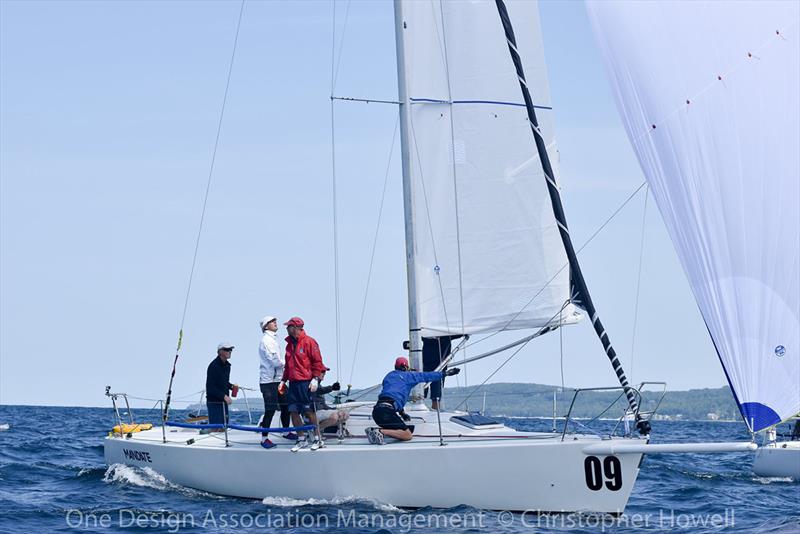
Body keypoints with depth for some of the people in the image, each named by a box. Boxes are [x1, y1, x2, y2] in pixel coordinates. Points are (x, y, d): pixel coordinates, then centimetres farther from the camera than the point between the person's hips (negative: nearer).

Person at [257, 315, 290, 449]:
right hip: (269, 381, -9)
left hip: (278, 379, 9)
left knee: (285, 406, 14)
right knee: (270, 410, -8)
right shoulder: (266, 340, -12)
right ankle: (264, 438, -4)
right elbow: (275, 361, -19)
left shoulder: (273, 340, 18)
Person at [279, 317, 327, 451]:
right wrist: (283, 380, 17)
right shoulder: (289, 344, 16)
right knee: (293, 411, 3)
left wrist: (315, 379, -14)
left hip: (306, 383, -7)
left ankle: (317, 439, 8)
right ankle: (301, 439, 12)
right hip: (293, 383, 7)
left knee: (309, 411, -3)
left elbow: (317, 362, -8)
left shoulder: (309, 342, -6)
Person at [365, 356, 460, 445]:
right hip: (387, 410, -7)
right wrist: (446, 373, 28)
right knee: (407, 435, -8)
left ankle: (374, 431, -1)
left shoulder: (388, 376, 30)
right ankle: (380, 432, -24)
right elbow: (427, 376, 17)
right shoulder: (407, 376, 13)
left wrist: (402, 412, 44)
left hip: (377, 409, 7)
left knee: (395, 429, 21)